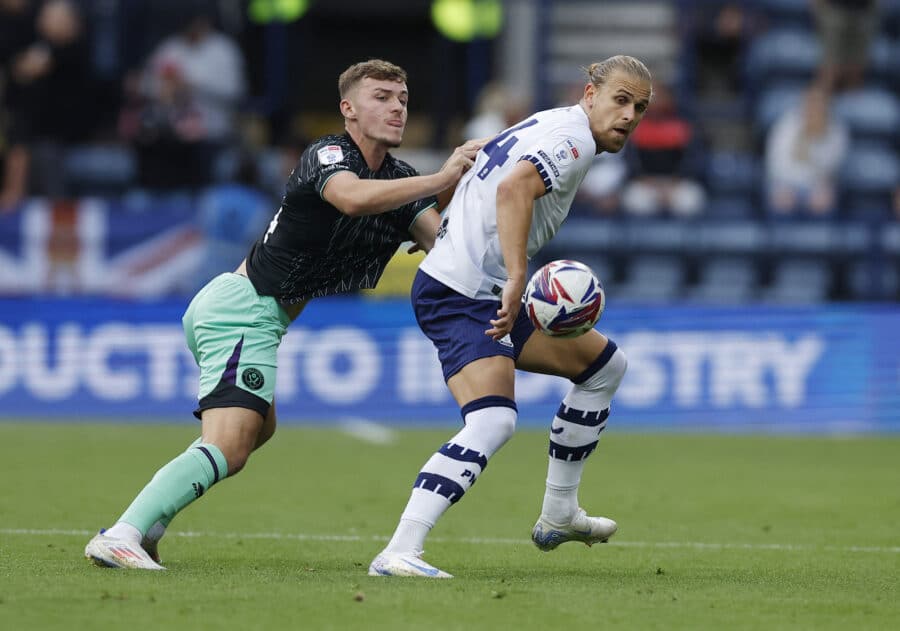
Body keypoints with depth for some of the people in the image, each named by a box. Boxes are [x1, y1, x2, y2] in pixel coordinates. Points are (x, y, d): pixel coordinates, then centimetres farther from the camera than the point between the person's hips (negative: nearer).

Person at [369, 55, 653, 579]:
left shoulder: (549, 126, 18)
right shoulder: (573, 137, -13)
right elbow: (513, 187, -31)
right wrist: (517, 280, -36)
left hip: (488, 293, 11)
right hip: (460, 294, -11)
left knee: (605, 364, 20)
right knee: (493, 422, -27)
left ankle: (558, 516, 25)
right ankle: (400, 552, -35)